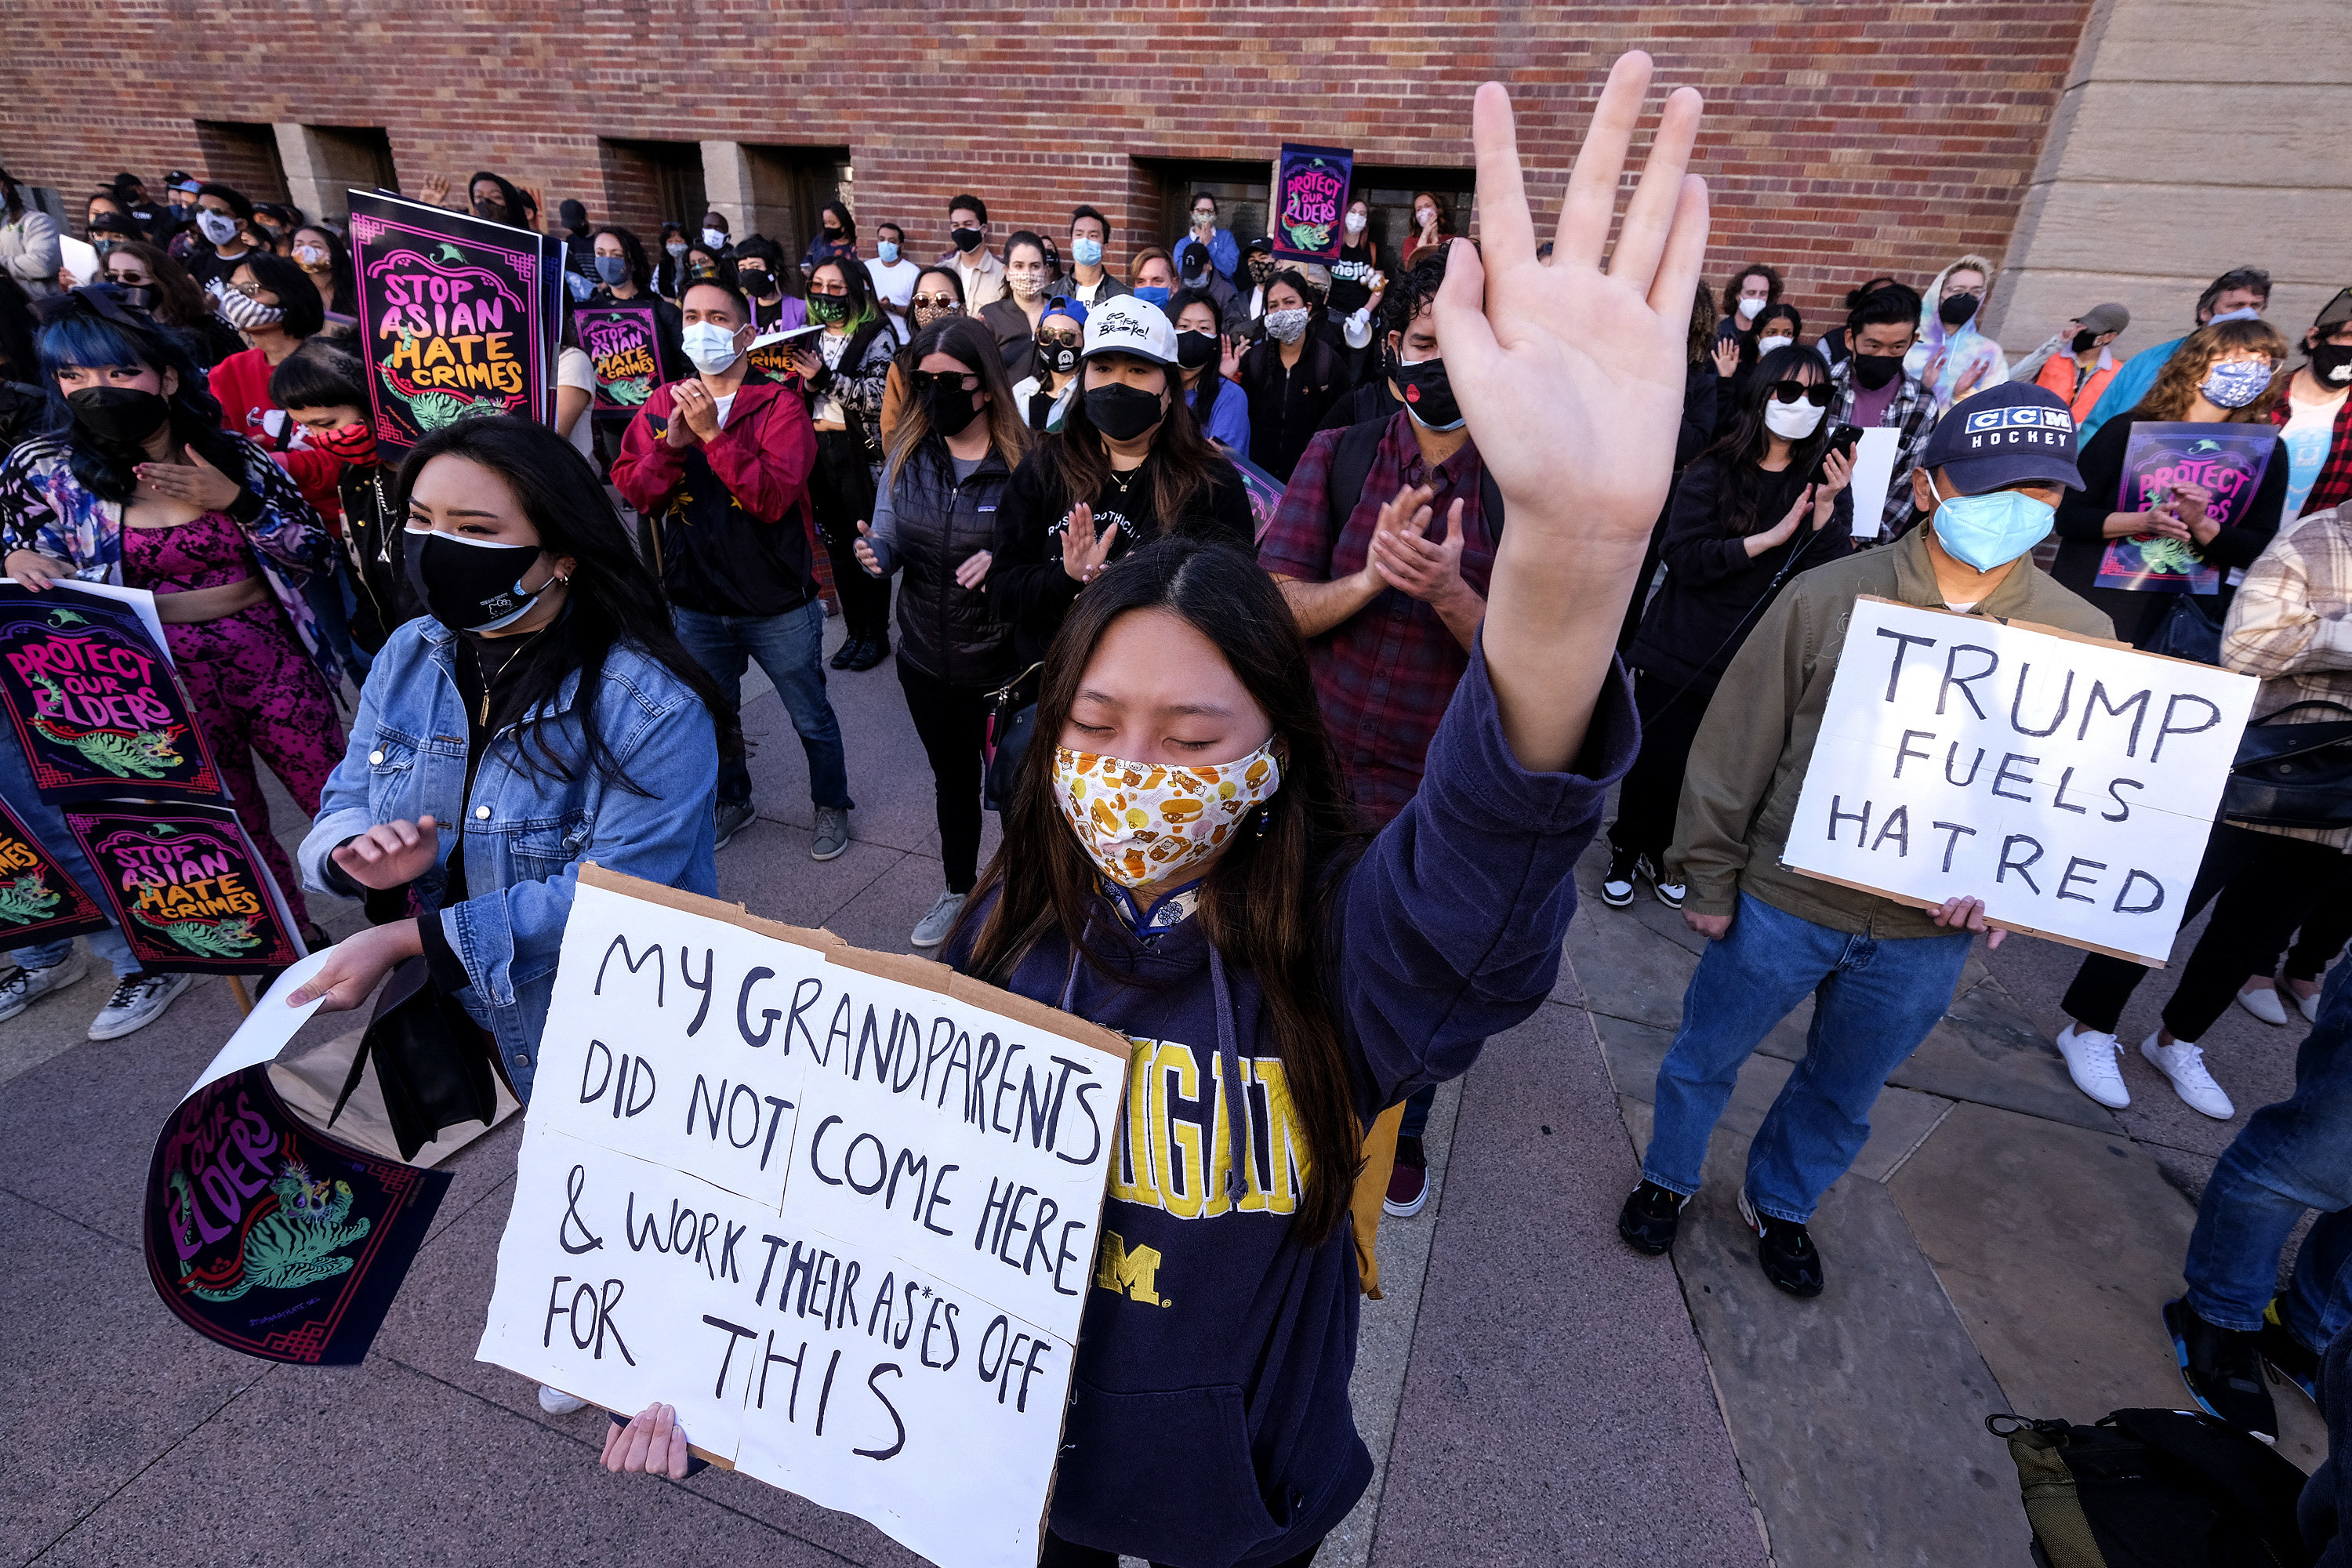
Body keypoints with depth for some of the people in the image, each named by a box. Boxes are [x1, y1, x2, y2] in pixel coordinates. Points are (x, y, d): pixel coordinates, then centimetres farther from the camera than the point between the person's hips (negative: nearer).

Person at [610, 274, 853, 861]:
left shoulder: (779, 404, -10)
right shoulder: (662, 403, 3)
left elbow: (774, 495, -23)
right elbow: (631, 490, -4)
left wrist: (711, 433, -27)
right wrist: (672, 443, -19)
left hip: (778, 605, -4)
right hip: (697, 604, 5)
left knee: (811, 717, 11)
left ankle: (832, 805, 33)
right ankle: (732, 800, 45)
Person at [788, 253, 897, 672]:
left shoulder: (877, 336, -6)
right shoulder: (810, 336, 12)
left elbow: (879, 398, -17)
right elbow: (802, 394, 18)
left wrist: (825, 378, -22)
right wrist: (804, 384, -3)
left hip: (860, 452, -6)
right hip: (817, 449, 6)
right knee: (836, 544, 10)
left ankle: (877, 634, 13)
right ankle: (854, 631, 22)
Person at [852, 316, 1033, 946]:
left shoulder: (1026, 460, -14)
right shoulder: (907, 453, 1)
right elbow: (890, 540, 6)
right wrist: (876, 553, -17)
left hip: (1004, 663, -5)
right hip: (926, 658, 5)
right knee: (951, 778, 23)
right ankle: (958, 891, 45)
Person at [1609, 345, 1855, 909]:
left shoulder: (1825, 481, 3)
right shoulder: (1711, 474, -5)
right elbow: (1684, 560, -16)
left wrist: (1826, 508, -20)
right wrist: (1771, 538, -21)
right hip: (1682, 655, -3)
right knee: (1655, 762, 5)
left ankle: (1661, 854, 32)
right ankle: (1625, 850, 28)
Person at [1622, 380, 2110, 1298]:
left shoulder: (2081, 635, -4)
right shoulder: (1829, 597, -13)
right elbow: (1737, 744, -10)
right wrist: (1708, 877, -8)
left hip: (1927, 937, 3)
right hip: (1783, 901, -2)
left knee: (1843, 1094, 23)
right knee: (1707, 1053, 16)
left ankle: (1780, 1204, 50)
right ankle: (1667, 1179, 44)